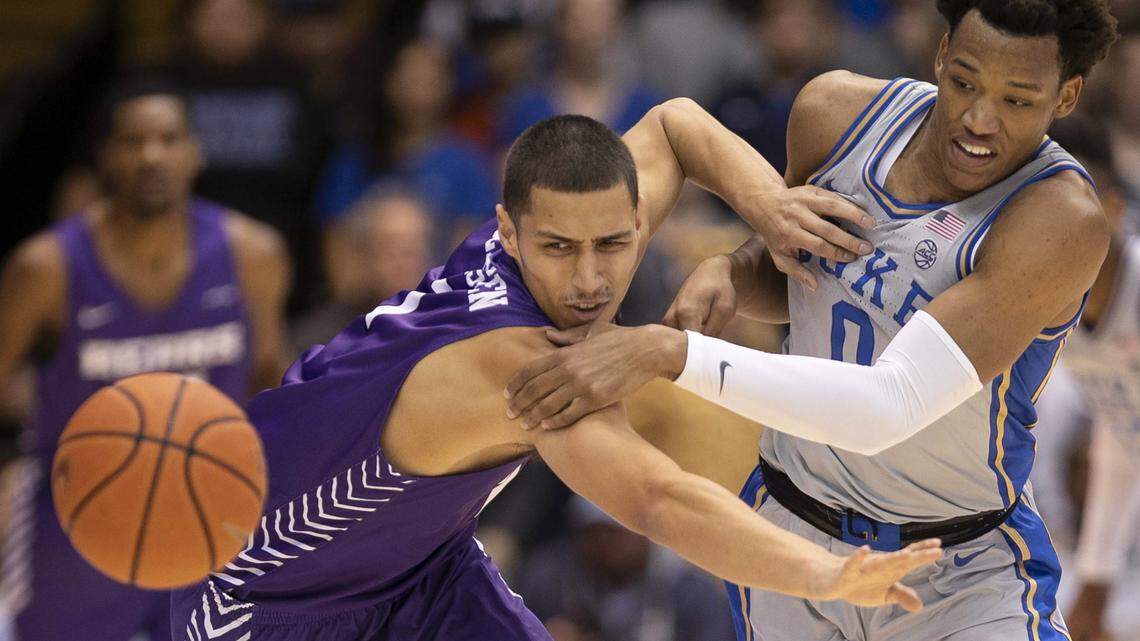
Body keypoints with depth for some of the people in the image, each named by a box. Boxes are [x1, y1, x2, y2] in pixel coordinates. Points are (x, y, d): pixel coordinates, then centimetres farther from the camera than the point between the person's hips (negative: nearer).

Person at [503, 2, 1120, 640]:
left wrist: (665, 351, -42)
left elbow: (888, 409, -37)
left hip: (963, 581, -4)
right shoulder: (837, 113, -11)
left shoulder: (1066, 223, -30)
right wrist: (726, 274, -15)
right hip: (793, 539, 4)